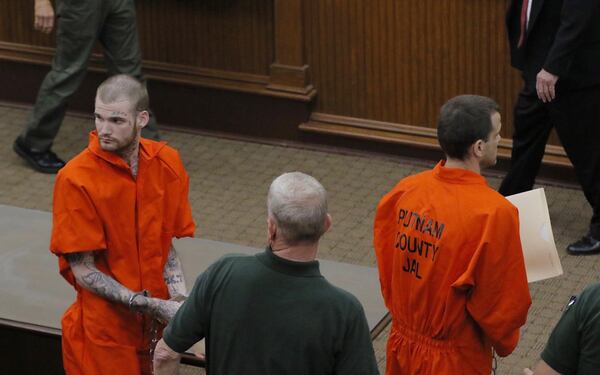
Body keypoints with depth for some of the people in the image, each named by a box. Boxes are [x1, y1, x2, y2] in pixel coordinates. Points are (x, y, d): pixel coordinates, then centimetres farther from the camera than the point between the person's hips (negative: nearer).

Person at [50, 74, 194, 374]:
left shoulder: (166, 164, -3)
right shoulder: (75, 179, -17)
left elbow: (166, 243, 6)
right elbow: (84, 271, -15)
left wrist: (179, 300, -10)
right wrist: (153, 306, -19)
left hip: (155, 326, 4)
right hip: (103, 330, -4)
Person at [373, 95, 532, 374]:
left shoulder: (405, 190, -8)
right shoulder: (495, 213, -25)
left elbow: (386, 266, 4)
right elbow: (506, 300, -16)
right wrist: (504, 342, 3)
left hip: (402, 344, 6)